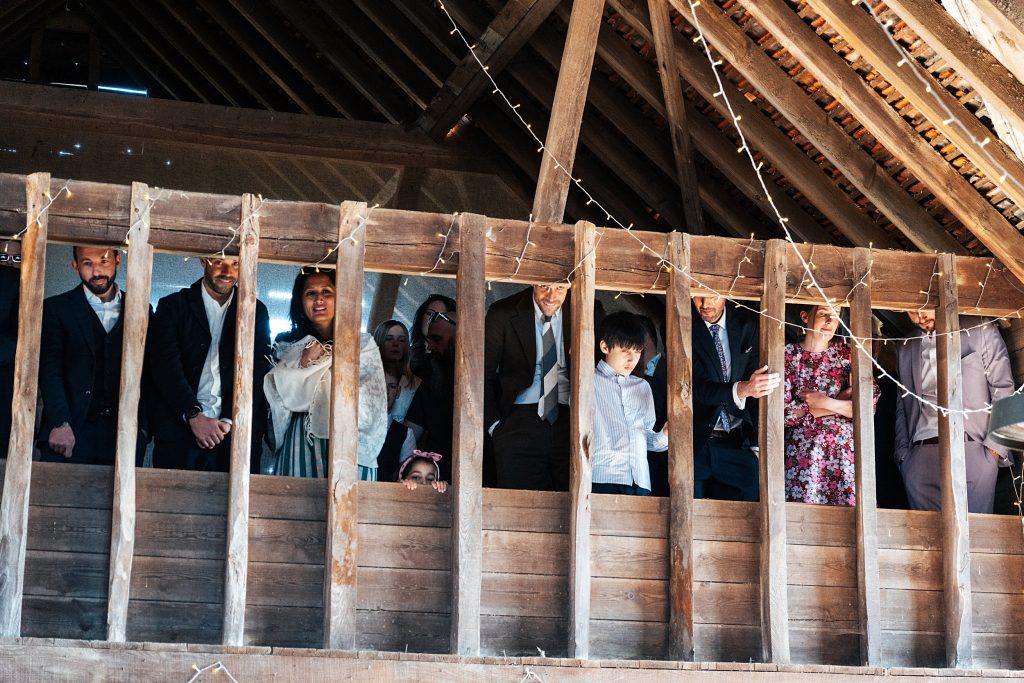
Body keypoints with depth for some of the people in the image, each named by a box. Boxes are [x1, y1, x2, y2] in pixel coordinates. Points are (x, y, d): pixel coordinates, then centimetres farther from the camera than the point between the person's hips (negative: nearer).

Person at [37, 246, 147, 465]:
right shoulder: (56, 308, 7)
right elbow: (50, 370, -2)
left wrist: (142, 426, -1)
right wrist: (60, 424, -15)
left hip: (124, 434, 1)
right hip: (71, 432, -1)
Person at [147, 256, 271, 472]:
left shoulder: (256, 312, 13)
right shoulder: (172, 306, 8)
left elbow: (257, 373, 3)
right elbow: (166, 366, -3)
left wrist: (229, 421, -10)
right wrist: (194, 416, -14)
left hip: (238, 432, 1)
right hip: (179, 431, -1)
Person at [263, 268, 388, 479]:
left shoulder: (363, 344, 8)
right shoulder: (287, 347, 14)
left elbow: (370, 409, -1)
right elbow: (278, 401, 5)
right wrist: (303, 365, -5)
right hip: (299, 448, 1)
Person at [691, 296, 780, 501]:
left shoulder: (746, 326, 3)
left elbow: (759, 388, 1)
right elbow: (698, 386, -16)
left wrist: (758, 446, -8)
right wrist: (742, 389, -34)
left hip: (738, 442, 2)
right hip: (698, 443, -2)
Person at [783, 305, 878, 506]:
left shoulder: (845, 351, 7)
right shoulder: (789, 354, 2)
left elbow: (871, 400, -4)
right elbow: (783, 412, -9)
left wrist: (825, 402, -10)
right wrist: (840, 402, -7)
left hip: (844, 451, 1)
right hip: (803, 452, -1)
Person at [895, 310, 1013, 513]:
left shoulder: (980, 331, 8)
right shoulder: (905, 348, 20)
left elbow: (1003, 390, 4)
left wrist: (994, 450, -5)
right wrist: (903, 455, 8)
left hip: (970, 449, -3)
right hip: (921, 456, 3)